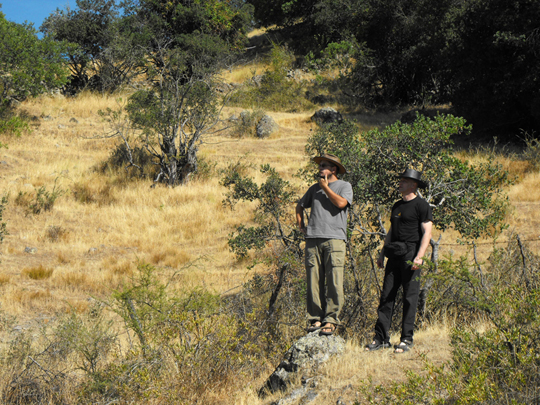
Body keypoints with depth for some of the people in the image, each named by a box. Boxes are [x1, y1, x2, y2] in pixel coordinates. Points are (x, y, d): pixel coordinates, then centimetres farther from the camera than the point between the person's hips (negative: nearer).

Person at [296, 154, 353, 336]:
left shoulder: (344, 186, 9)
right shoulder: (315, 188, 22)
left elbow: (341, 203, -10)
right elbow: (300, 205, 34)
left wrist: (325, 187, 1)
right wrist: (300, 224, 19)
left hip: (334, 239, -4)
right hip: (313, 239, 4)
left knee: (333, 282, -8)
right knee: (314, 282, 0)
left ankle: (330, 320, -6)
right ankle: (316, 319, 5)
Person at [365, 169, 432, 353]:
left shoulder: (421, 205, -4)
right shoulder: (397, 205, 20)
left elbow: (427, 232, -10)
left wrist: (419, 257, -20)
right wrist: (382, 254, 20)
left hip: (410, 256, -7)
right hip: (394, 256, 7)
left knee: (409, 298, -4)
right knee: (386, 296, 3)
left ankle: (407, 339, 1)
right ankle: (381, 338, 5)